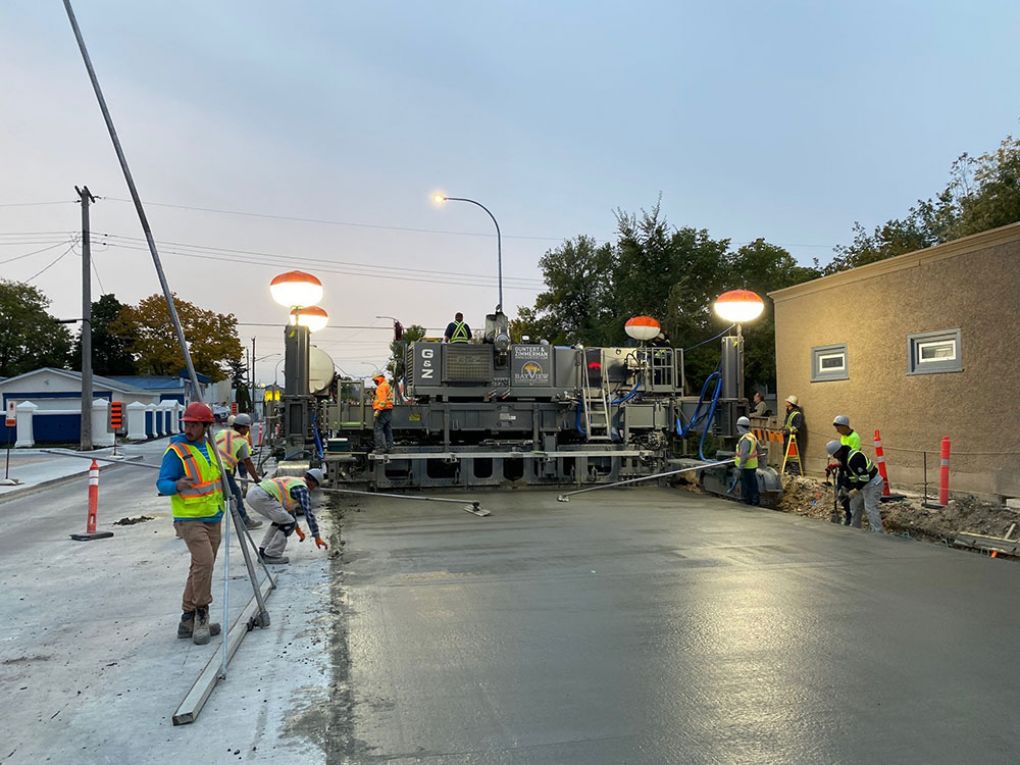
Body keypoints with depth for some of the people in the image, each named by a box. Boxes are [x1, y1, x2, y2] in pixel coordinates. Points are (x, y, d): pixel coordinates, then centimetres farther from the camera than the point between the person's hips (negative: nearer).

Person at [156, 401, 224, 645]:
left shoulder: (210, 446, 8)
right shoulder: (176, 451, -13)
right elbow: (162, 484, -17)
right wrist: (177, 485, -36)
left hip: (212, 518, 7)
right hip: (189, 519, -7)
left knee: (201, 568, 11)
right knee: (204, 562, -21)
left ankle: (189, 620, 21)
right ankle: (201, 614, -3)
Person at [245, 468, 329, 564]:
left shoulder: (293, 482, 28)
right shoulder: (303, 489, 0)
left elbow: (289, 507, 39)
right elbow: (309, 514, -4)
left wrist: (297, 528, 47)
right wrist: (317, 537, 2)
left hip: (252, 492, 10)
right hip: (261, 496, -10)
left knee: (280, 519, 24)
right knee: (288, 523, -2)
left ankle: (263, 551, 21)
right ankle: (271, 555, 0)